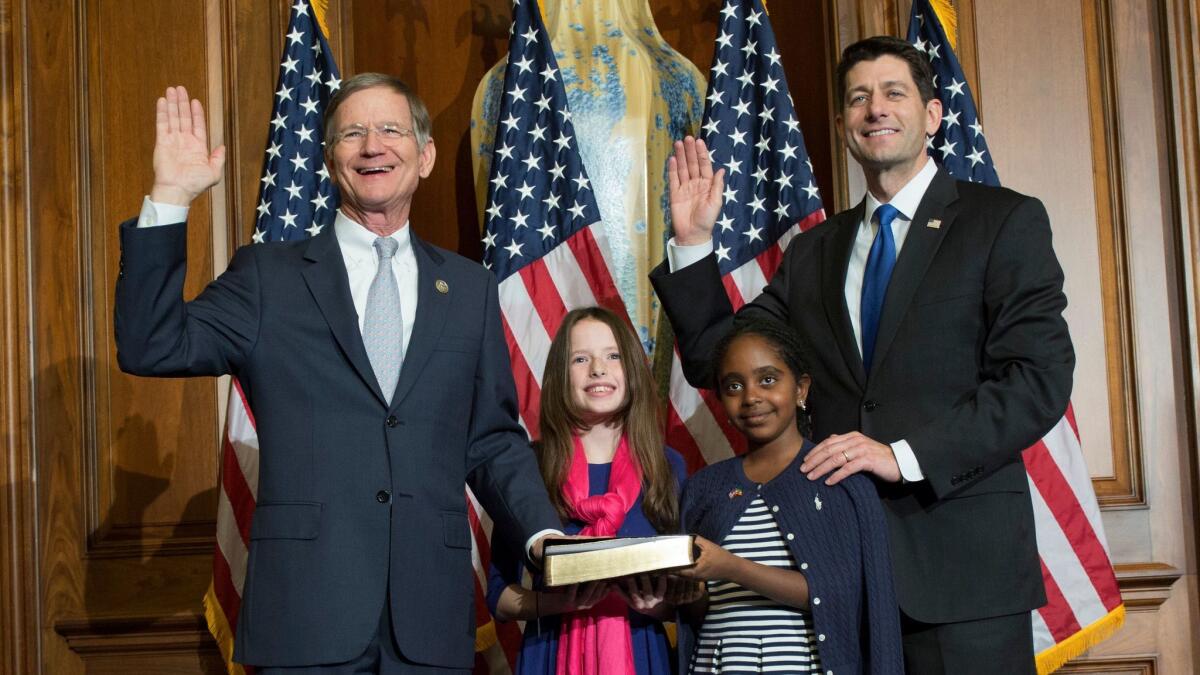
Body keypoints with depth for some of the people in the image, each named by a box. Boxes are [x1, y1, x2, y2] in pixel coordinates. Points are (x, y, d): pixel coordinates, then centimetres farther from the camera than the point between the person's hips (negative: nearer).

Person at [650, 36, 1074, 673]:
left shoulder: (1006, 221, 2)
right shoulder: (813, 251, 16)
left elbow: (1039, 379, -7)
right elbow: (718, 361, 15)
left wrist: (906, 454, -15)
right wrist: (694, 243, 4)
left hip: (961, 560, -3)